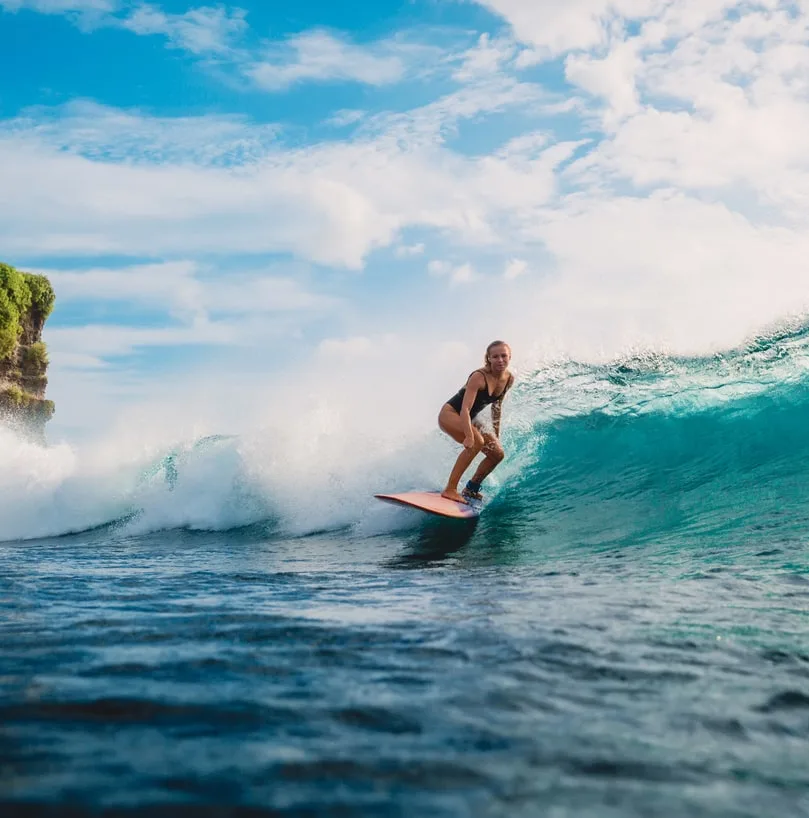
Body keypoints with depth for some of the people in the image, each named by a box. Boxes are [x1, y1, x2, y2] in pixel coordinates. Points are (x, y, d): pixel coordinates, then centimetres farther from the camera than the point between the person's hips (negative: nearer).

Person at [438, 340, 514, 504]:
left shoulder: (509, 379, -4)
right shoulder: (479, 377, -27)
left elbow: (497, 405, 11)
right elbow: (465, 408, -34)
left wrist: (496, 434, 12)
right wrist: (469, 436, -46)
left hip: (468, 419, 8)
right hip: (450, 414, -8)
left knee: (497, 453, 4)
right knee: (476, 442, -34)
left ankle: (471, 490, 20)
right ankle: (450, 489, -30)